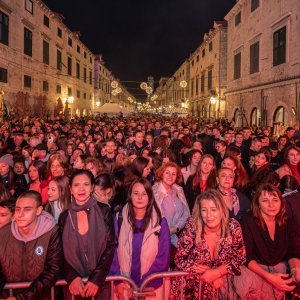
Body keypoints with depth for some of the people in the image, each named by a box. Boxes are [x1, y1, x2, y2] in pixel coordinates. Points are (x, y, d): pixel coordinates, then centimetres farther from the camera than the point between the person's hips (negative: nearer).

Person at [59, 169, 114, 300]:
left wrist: (96, 279, -15)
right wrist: (72, 277, -14)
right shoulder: (64, 217, 0)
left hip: (101, 281, -1)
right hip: (74, 284, 2)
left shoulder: (103, 211, -6)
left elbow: (110, 246, -7)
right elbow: (62, 252, 2)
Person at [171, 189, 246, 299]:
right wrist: (206, 272, -18)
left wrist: (216, 272, -16)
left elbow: (239, 257, -3)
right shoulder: (192, 227, -18)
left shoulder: (233, 227, -13)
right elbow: (180, 260, -12)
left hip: (221, 280, 1)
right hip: (194, 280, -1)